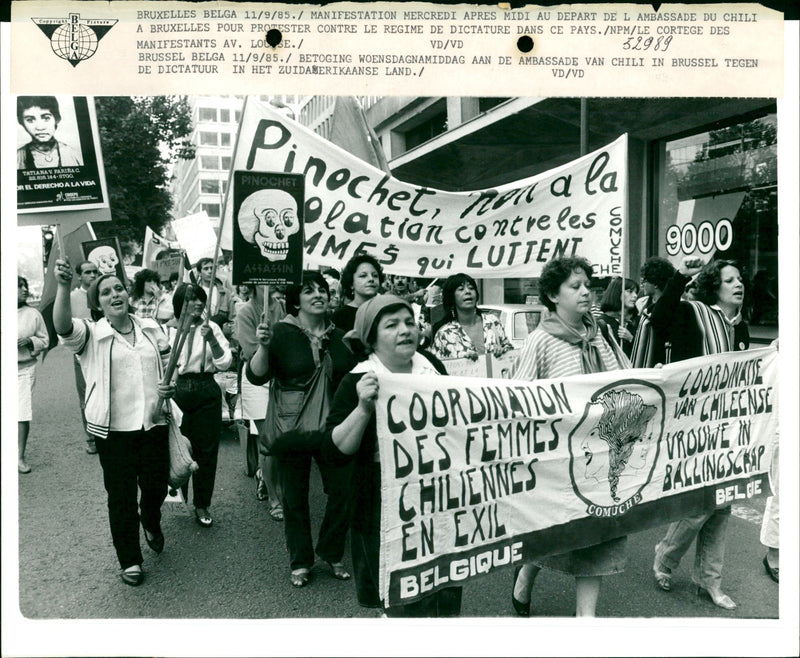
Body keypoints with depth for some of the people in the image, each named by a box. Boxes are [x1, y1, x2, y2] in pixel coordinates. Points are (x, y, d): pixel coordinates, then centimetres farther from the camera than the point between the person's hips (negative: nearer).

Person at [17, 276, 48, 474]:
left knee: (23, 412, -5)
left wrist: (29, 341, -10)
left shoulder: (33, 314, 5)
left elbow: (44, 341, 9)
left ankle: (20, 457, 4)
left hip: (24, 367, 0)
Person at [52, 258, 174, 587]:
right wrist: (63, 287, -44)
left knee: (157, 486, 14)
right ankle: (130, 560, 25)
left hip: (153, 423, 3)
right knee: (121, 497, 6)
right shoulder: (91, 334, -6)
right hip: (114, 429, -3)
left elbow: (170, 364, 17)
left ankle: (151, 523, 49)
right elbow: (62, 326, -28)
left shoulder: (150, 328, 6)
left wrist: (171, 386, -5)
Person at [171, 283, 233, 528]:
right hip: (176, 391, 0)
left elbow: (224, 363, -6)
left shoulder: (211, 327, 1)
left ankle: (202, 505, 20)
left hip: (205, 392, 0)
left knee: (206, 449, 6)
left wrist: (211, 340, -18)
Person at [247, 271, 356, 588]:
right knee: (295, 497, 9)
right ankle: (300, 562, 27)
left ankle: (332, 554, 28)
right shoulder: (282, 333, -7)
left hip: (333, 428, 4)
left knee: (343, 491, 5)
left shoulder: (340, 336, 7)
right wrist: (263, 346, -28)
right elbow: (256, 376, -13)